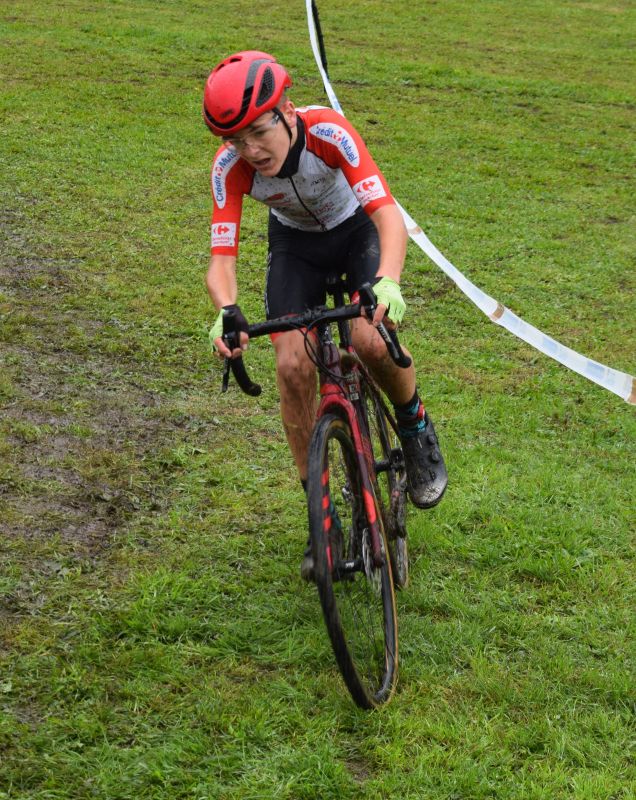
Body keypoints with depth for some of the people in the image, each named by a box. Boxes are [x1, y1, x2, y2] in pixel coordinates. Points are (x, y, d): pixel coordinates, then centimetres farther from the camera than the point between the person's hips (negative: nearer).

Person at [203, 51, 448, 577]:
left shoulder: (328, 132, -36)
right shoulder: (230, 166, -29)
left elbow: (389, 215, -45)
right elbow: (221, 259, -32)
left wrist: (387, 283, -64)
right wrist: (226, 312, -54)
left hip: (357, 229, -2)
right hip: (295, 243, 2)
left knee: (371, 340, -30)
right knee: (293, 367, -15)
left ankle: (416, 427, 4)